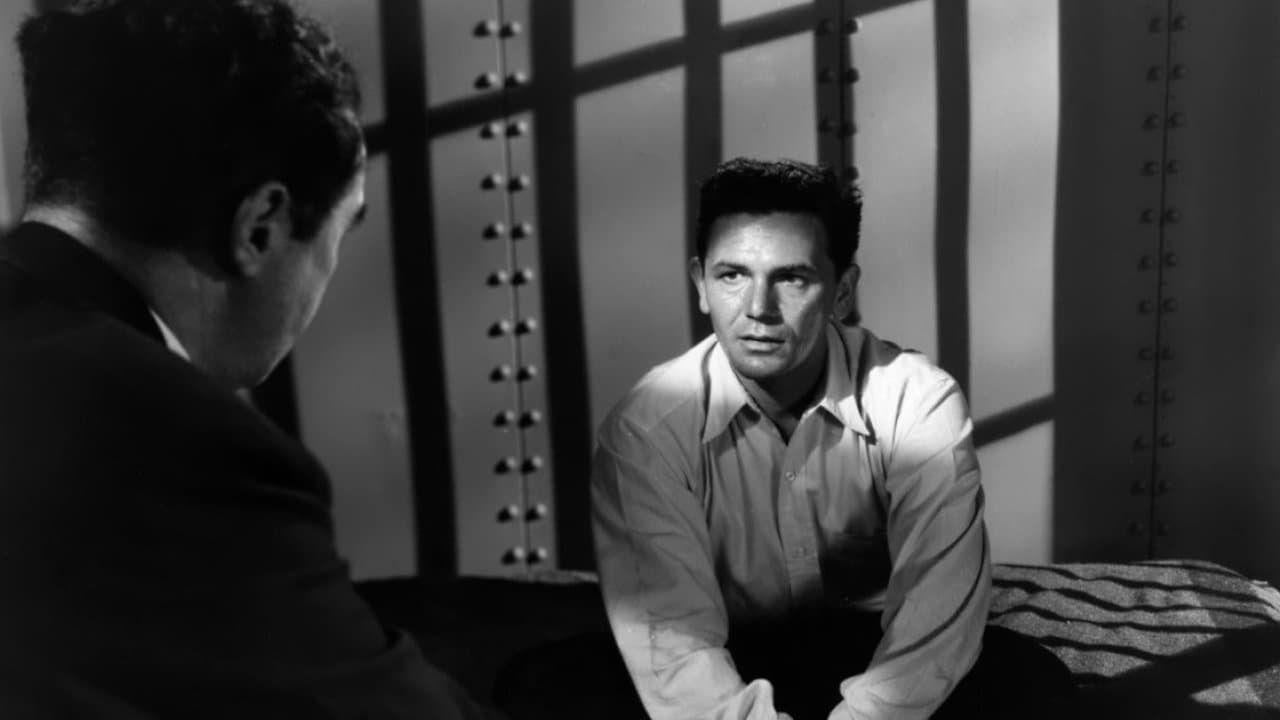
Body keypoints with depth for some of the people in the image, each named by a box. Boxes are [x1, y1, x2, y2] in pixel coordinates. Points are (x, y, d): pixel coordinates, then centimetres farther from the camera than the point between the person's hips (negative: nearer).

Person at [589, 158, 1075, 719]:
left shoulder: (919, 405, -17)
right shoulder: (646, 427, -18)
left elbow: (936, 614, -25)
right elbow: (674, 635, -24)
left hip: (879, 658, 1)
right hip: (733, 669, 0)